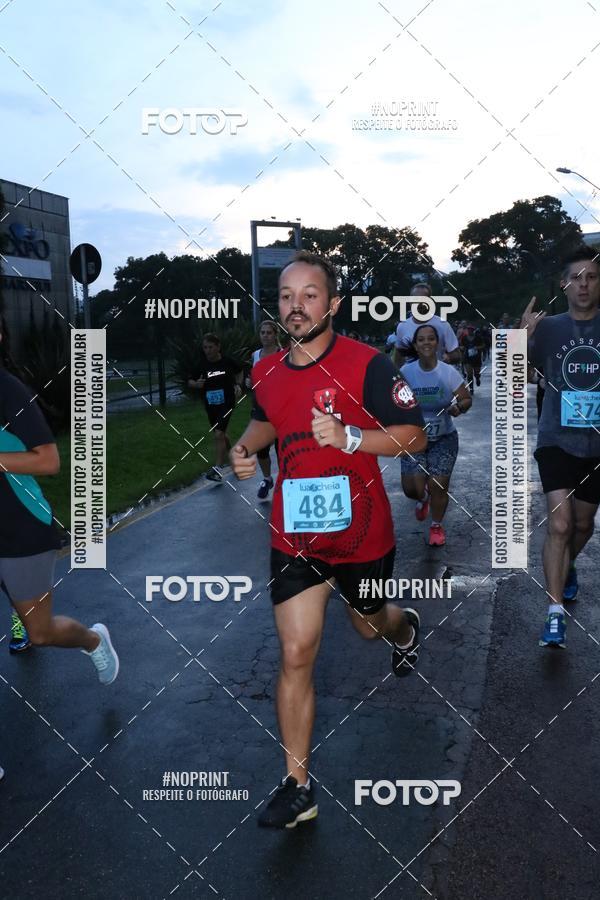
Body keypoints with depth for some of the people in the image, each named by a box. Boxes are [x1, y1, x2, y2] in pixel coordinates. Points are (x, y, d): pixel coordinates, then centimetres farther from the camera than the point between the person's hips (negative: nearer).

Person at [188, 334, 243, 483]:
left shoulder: (228, 362, -8)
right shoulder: (202, 366, -4)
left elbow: (239, 372, 13)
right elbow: (189, 381, 7)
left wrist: (238, 385, -3)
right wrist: (196, 384, -15)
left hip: (226, 404, -4)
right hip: (210, 406, 4)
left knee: (219, 434, -17)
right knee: (221, 434, 20)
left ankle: (218, 469, -14)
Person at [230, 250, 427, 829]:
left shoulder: (367, 364, -15)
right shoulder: (265, 372, 1)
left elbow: (414, 437, -13)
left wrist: (348, 437, -27)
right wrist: (246, 446, 0)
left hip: (361, 531, -2)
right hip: (294, 535, 3)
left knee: (369, 623, 23)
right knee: (296, 654, -3)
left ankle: (405, 629, 62)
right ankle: (297, 786, 8)